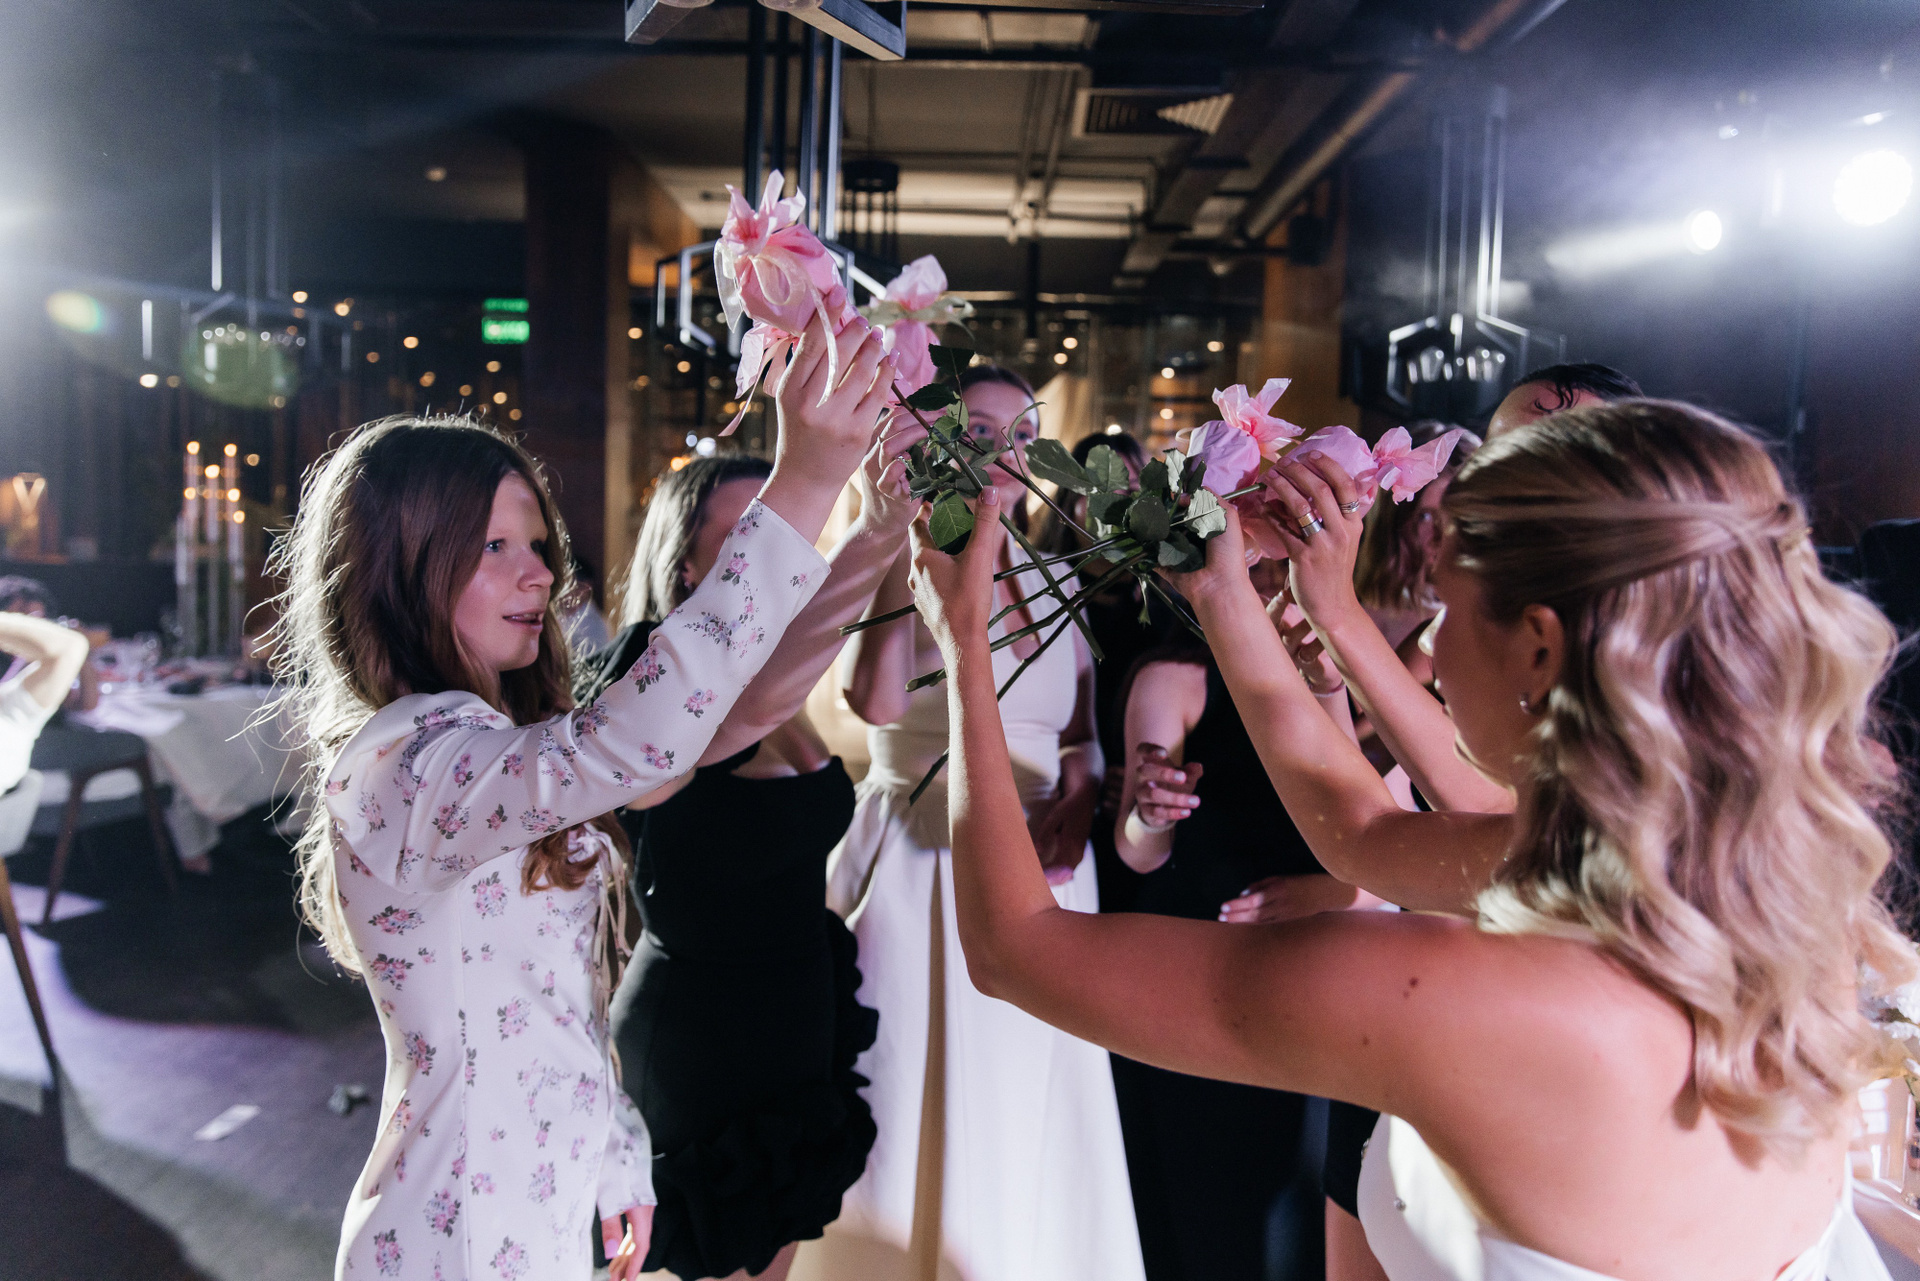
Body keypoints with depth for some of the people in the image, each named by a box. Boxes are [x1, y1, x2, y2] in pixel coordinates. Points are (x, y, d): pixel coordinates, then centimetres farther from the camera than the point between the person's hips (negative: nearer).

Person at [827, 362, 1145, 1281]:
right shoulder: (900, 564, -4)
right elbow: (876, 702, -23)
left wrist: (1078, 802, -5)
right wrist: (902, 548, -22)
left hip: (1038, 874, 4)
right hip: (920, 875, -4)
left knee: (1027, 1125, 13)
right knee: (920, 1108, 7)